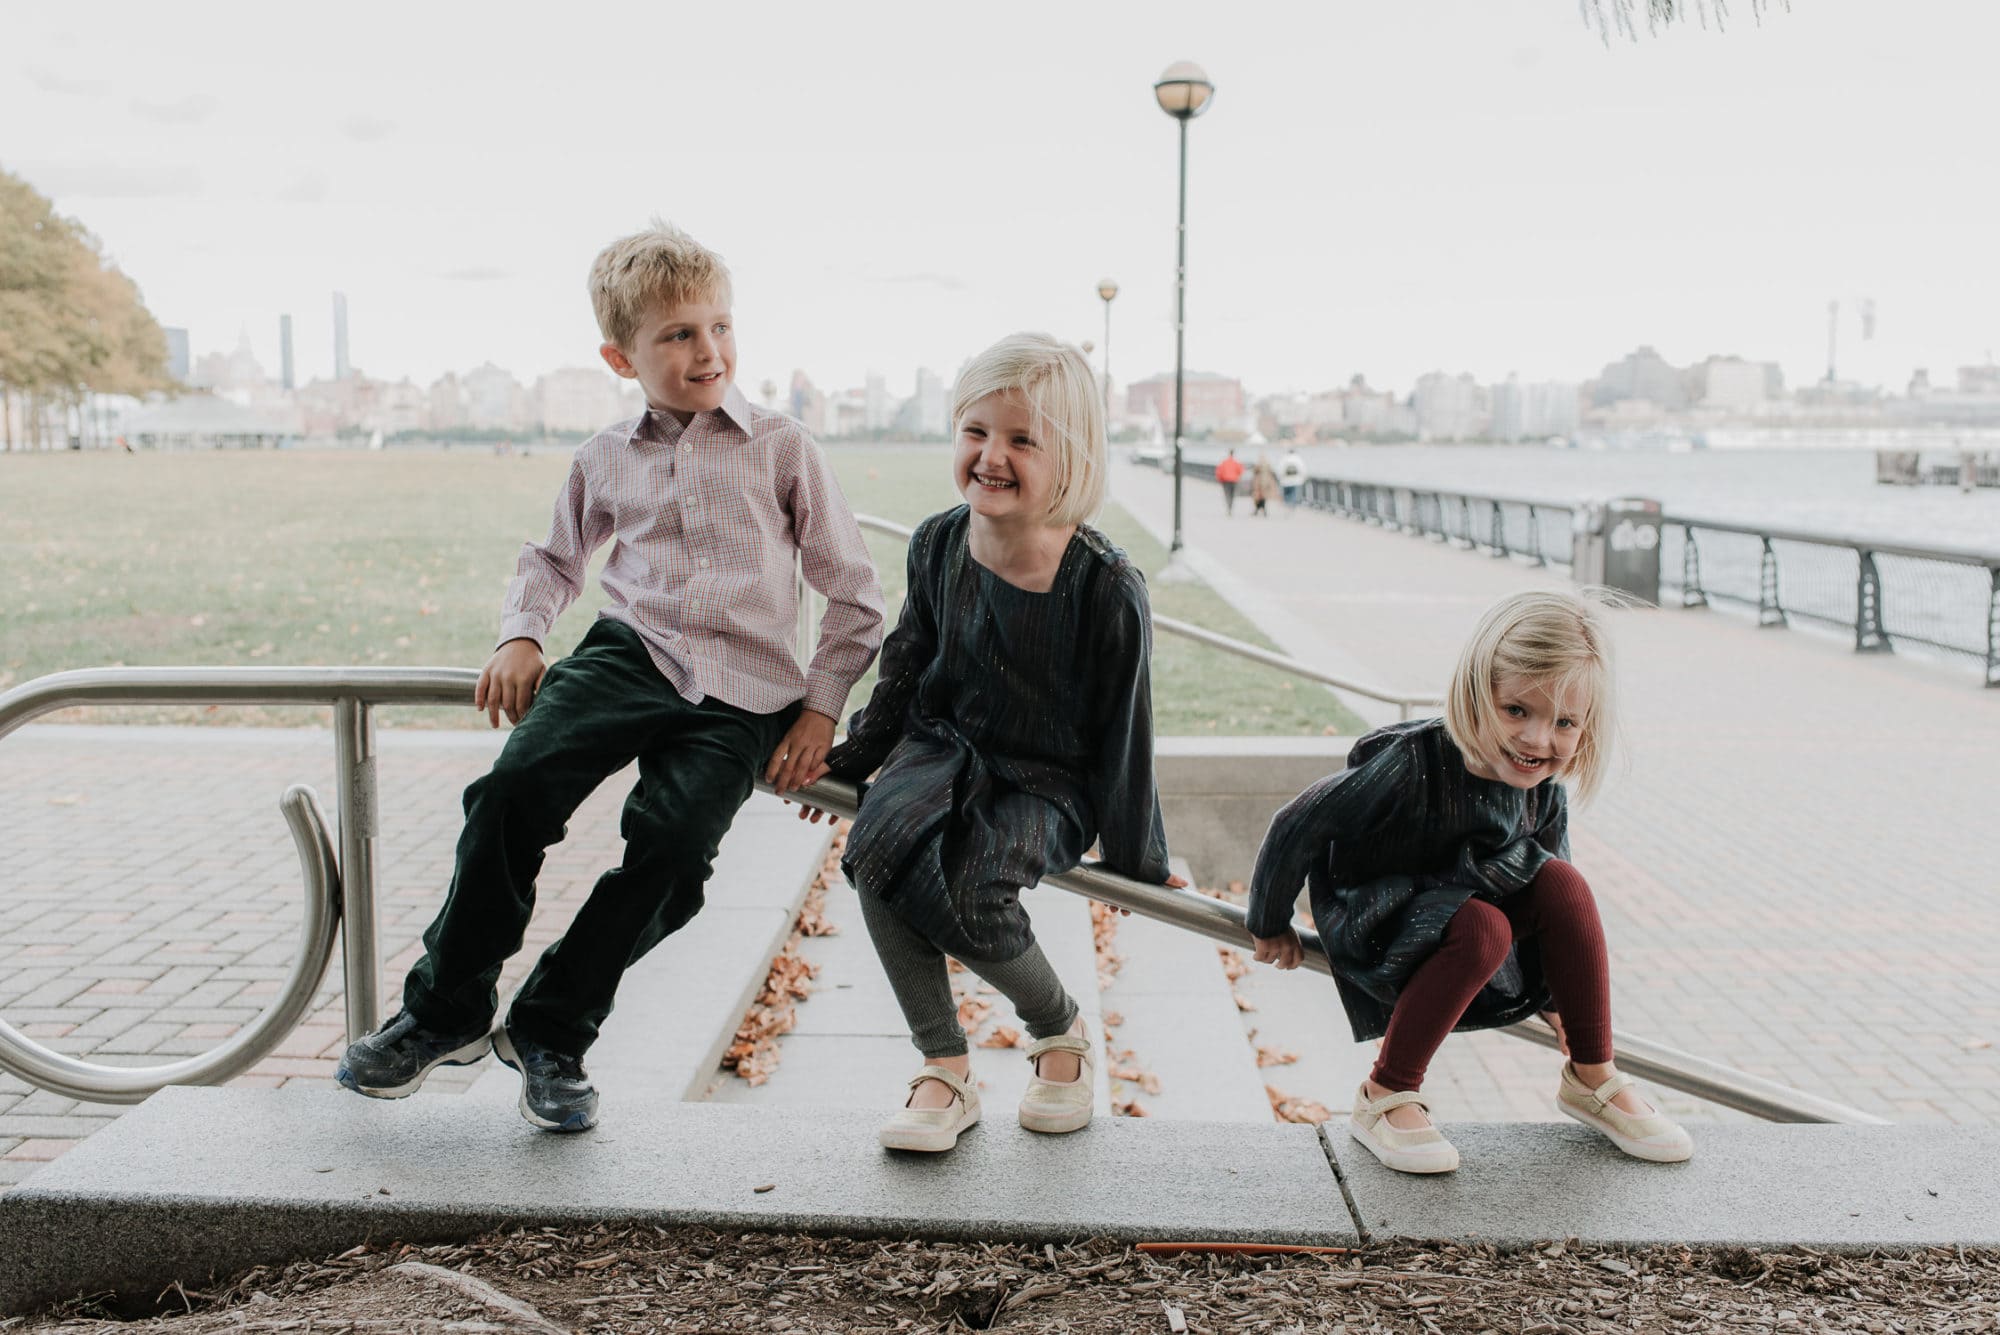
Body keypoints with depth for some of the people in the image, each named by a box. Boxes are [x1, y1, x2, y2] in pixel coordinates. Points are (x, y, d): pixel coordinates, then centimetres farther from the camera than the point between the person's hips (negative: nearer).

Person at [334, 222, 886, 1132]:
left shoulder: (781, 449, 6)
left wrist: (821, 707, 0)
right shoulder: (606, 459, 15)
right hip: (631, 651, 2)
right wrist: (520, 636, 12)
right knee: (513, 789, -23)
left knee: (672, 842, -25)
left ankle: (552, 1030, -3)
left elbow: (854, 595, 9)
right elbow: (554, 558, 32)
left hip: (742, 690, -2)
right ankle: (444, 1011, -6)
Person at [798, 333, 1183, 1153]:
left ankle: (1061, 1034, 7)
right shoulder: (938, 545, -5)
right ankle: (945, 1070, -11)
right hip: (944, 746, 4)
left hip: (1047, 781, -4)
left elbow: (1123, 733, -10)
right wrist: (853, 759, 19)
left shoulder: (1107, 587, -19)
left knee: (971, 901, -28)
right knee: (876, 852, -26)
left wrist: (1136, 862, -2)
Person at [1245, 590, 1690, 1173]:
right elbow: (1297, 828, -20)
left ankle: (1592, 1078, -4)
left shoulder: (1545, 790, -11)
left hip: (1464, 902, 6)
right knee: (1482, 928, -34)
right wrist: (1271, 924, -5)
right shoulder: (1411, 768, -31)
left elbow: (1551, 903, 8)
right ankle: (1385, 1096, -17)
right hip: (1374, 930, -6)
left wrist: (1557, 995, 17)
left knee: (1562, 883, -19)